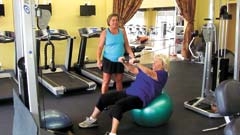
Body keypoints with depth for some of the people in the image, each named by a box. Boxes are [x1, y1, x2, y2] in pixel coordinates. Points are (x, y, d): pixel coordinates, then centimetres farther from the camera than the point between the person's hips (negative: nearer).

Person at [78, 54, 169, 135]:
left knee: (118, 105, -33)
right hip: (129, 92, 9)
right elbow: (132, 70, 18)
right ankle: (92, 120, 11)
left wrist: (137, 64, -32)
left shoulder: (163, 74, 0)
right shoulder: (148, 70, 25)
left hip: (140, 98, -8)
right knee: (105, 97, -2)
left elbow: (149, 73, -20)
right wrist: (124, 62, 0)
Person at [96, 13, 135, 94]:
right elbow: (100, 47, -6)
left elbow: (127, 46, 6)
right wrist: (98, 60, -14)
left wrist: (132, 55, -6)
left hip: (119, 61, 3)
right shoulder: (105, 33, -5)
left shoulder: (122, 32, 4)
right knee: (106, 81, 2)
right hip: (108, 60, -3)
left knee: (119, 81, 12)